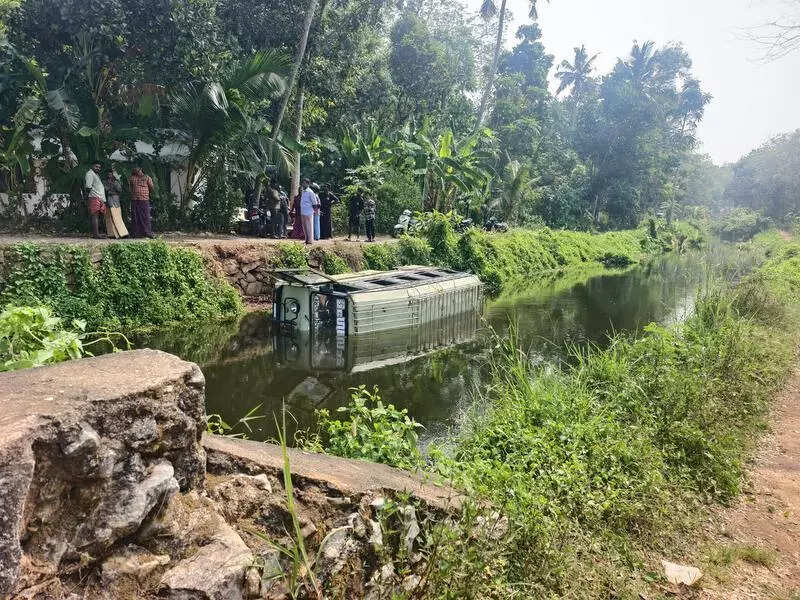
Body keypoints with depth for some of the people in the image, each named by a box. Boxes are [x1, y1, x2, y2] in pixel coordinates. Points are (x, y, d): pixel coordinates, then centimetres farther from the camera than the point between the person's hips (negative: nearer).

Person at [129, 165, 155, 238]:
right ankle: (137, 233, 5)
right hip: (134, 200, 3)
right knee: (135, 218, 2)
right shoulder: (132, 178, 14)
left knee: (145, 217, -7)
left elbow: (151, 188, 9)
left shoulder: (147, 178, 5)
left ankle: (148, 233, -6)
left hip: (144, 200, -3)